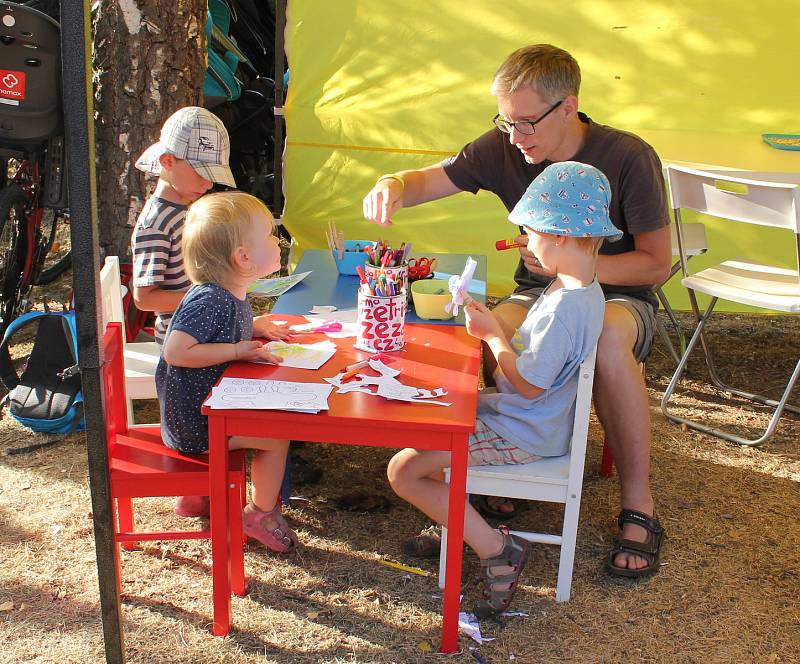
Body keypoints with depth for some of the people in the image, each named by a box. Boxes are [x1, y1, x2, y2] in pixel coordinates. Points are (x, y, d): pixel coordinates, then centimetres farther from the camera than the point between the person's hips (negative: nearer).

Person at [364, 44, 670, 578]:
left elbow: (657, 262, -12)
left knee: (607, 339, -40)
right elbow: (429, 180, -3)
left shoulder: (628, 158, -17)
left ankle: (639, 508, -23)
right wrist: (395, 185, -29)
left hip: (620, 295, -2)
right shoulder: (504, 149, -8)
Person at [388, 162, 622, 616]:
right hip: (526, 419, 11)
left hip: (522, 434, -11)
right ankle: (458, 522, 17)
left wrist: (492, 335, -12)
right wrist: (494, 328, 2)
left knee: (404, 470, -13)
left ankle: (497, 551, -6)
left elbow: (529, 384, -24)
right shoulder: (580, 289, 4)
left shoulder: (564, 308, -29)